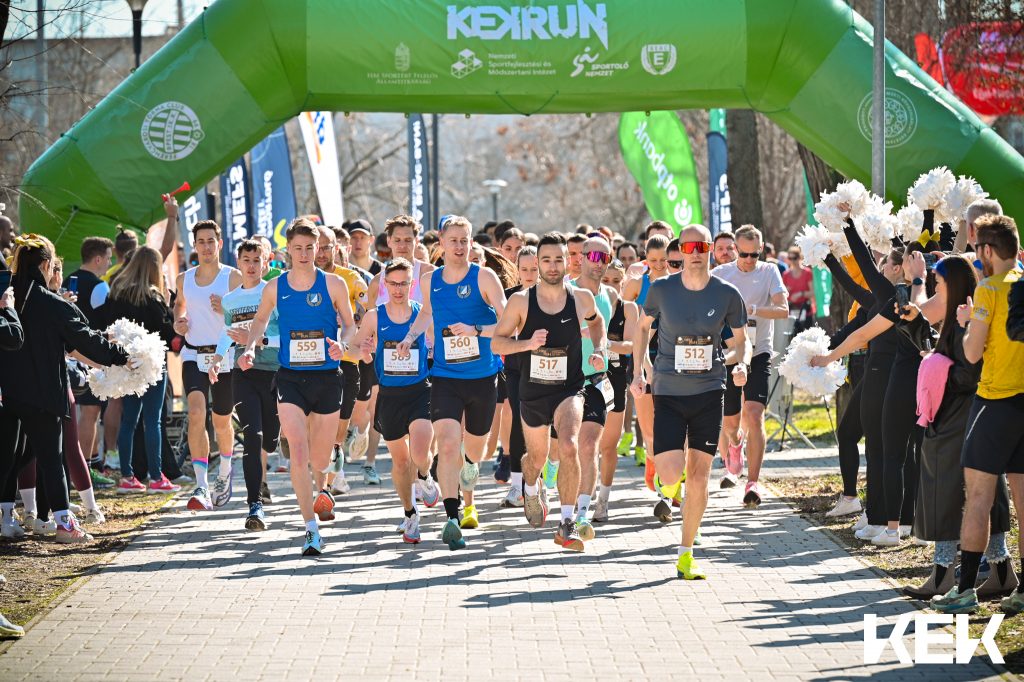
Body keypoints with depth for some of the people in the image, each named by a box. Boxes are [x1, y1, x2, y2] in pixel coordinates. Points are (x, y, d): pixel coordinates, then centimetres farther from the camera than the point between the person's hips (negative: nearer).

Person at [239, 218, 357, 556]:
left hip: (327, 378, 0)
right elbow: (261, 320, 19)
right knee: (298, 451, -16)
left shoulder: (333, 284, -2)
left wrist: (342, 344, -15)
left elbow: (350, 324, 6)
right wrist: (250, 348, 3)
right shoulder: (275, 288, 2)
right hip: (290, 378, 0)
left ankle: (321, 487, 49)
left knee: (320, 457, 10)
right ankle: (311, 529, -14)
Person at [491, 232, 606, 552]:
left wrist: (599, 350, 2)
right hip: (532, 391, 1)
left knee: (568, 447, -26)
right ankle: (530, 490, 58)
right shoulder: (521, 301, -8)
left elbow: (596, 321, 19)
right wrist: (527, 343, -22)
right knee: (537, 455, 20)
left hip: (569, 390, -1)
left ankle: (567, 525, -21)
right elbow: (497, 342, -4)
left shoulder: (582, 298, -4)